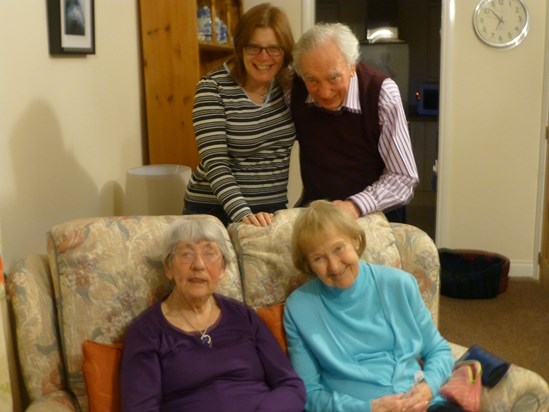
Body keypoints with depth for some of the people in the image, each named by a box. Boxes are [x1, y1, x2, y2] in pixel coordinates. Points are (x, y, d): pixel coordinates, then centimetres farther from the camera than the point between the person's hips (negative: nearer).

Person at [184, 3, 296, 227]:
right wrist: (243, 214, -31)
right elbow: (215, 162, -20)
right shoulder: (213, 87, -13)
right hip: (215, 211, -4)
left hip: (272, 209, 4)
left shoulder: (290, 82, -1)